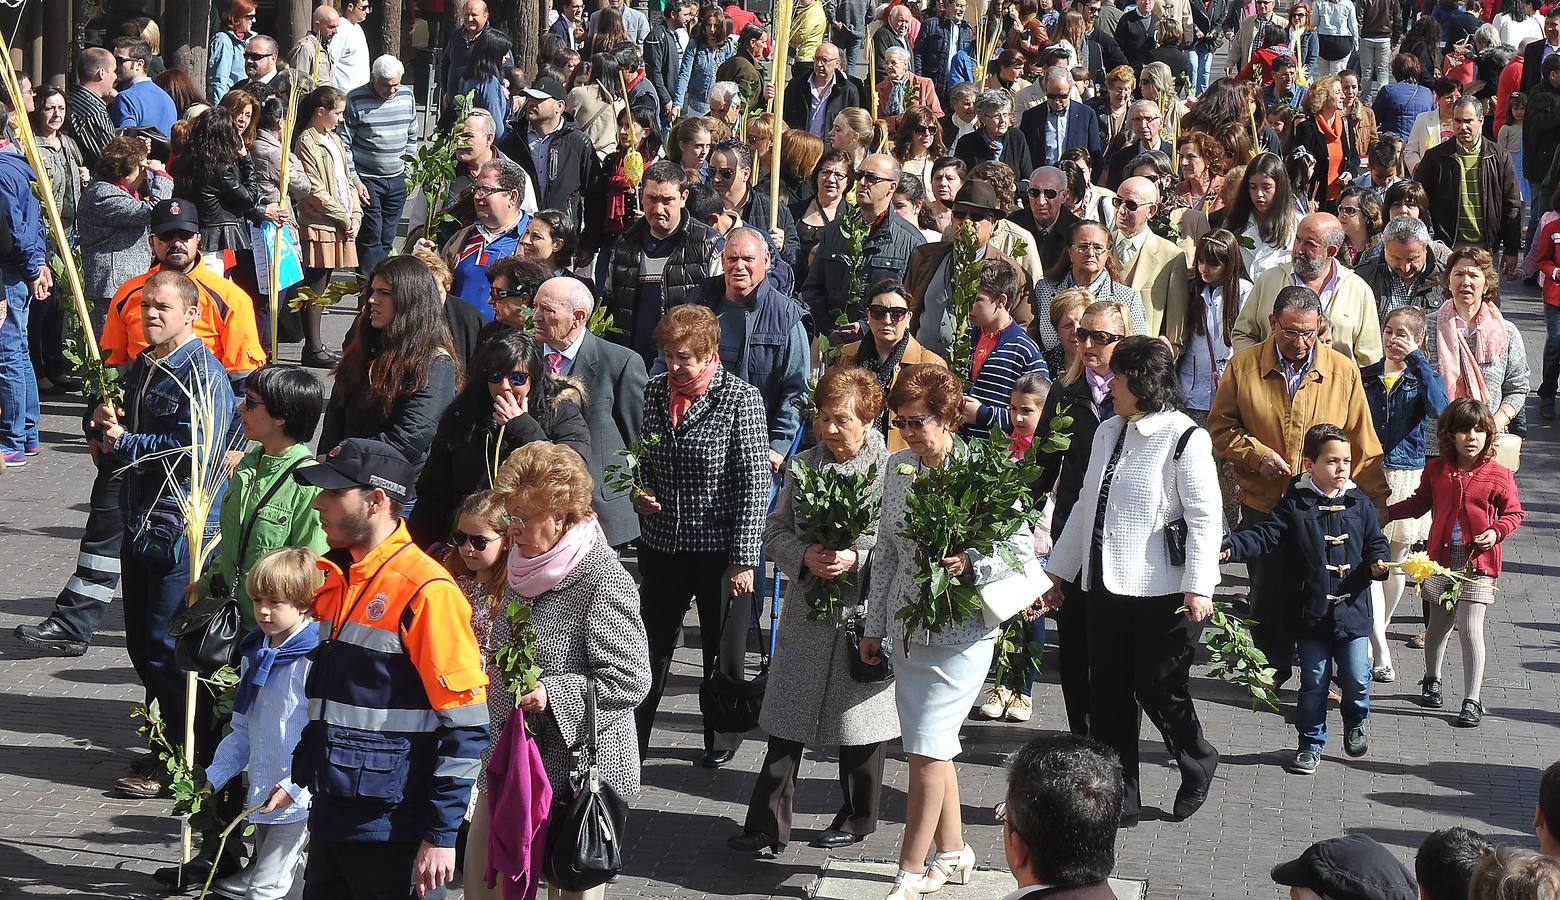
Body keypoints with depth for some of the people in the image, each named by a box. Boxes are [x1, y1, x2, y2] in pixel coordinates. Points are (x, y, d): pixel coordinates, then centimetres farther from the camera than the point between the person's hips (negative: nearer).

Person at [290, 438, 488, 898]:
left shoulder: (426, 590, -15)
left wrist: (442, 835, -17)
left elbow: (466, 726, -16)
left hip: (392, 827, -8)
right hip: (331, 817, 8)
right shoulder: (336, 579, 12)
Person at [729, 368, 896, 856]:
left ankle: (857, 819, 27)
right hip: (806, 614, 4)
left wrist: (856, 560, -20)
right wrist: (806, 556, -11)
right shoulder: (804, 465, 6)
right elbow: (775, 532, 9)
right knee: (786, 723, 5)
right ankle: (768, 826, 10)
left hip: (863, 614, -4)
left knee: (859, 723, 10)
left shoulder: (891, 472, -9)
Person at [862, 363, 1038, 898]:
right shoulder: (899, 468, 5)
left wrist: (970, 565, -25)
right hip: (907, 627, 6)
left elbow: (1023, 552, -9)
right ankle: (953, 852, 29)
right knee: (933, 747, 14)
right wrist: (874, 625, 13)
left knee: (926, 752, -7)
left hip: (961, 632, -6)